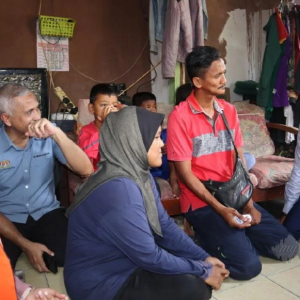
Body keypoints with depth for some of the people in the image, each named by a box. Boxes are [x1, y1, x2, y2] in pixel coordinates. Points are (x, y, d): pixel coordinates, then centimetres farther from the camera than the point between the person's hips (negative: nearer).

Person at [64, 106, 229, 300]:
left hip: (126, 265, 9)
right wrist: (203, 271, -15)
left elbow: (165, 225, 3)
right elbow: (149, 256, -26)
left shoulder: (140, 174, -1)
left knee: (197, 269, 4)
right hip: (101, 284, -8)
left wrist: (203, 258, -4)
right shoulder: (119, 187, -30)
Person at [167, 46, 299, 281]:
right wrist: (220, 209, -17)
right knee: (248, 266, -16)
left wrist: (248, 203, -4)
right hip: (202, 202, -6)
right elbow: (185, 173, -14)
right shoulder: (180, 117, -15)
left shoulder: (229, 111, 5)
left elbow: (239, 160, 6)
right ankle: (208, 237, 9)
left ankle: (230, 236, 17)